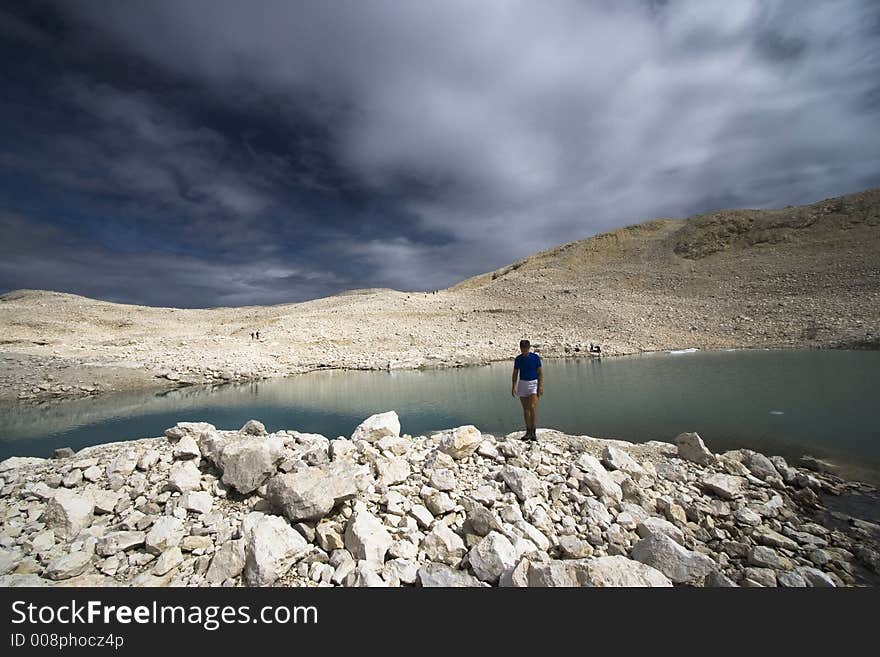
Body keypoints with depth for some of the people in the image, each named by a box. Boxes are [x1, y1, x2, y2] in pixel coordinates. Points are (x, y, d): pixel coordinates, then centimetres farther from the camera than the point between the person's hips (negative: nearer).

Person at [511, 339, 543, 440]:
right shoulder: (518, 359, 4)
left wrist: (541, 386, -11)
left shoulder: (535, 357, -4)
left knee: (532, 407, -14)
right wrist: (513, 387, 4)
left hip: (533, 383, -3)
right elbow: (515, 373, 9)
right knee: (525, 409, 7)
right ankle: (528, 432, 15)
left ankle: (533, 432, -7)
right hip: (522, 383, 3)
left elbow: (540, 372, -3)